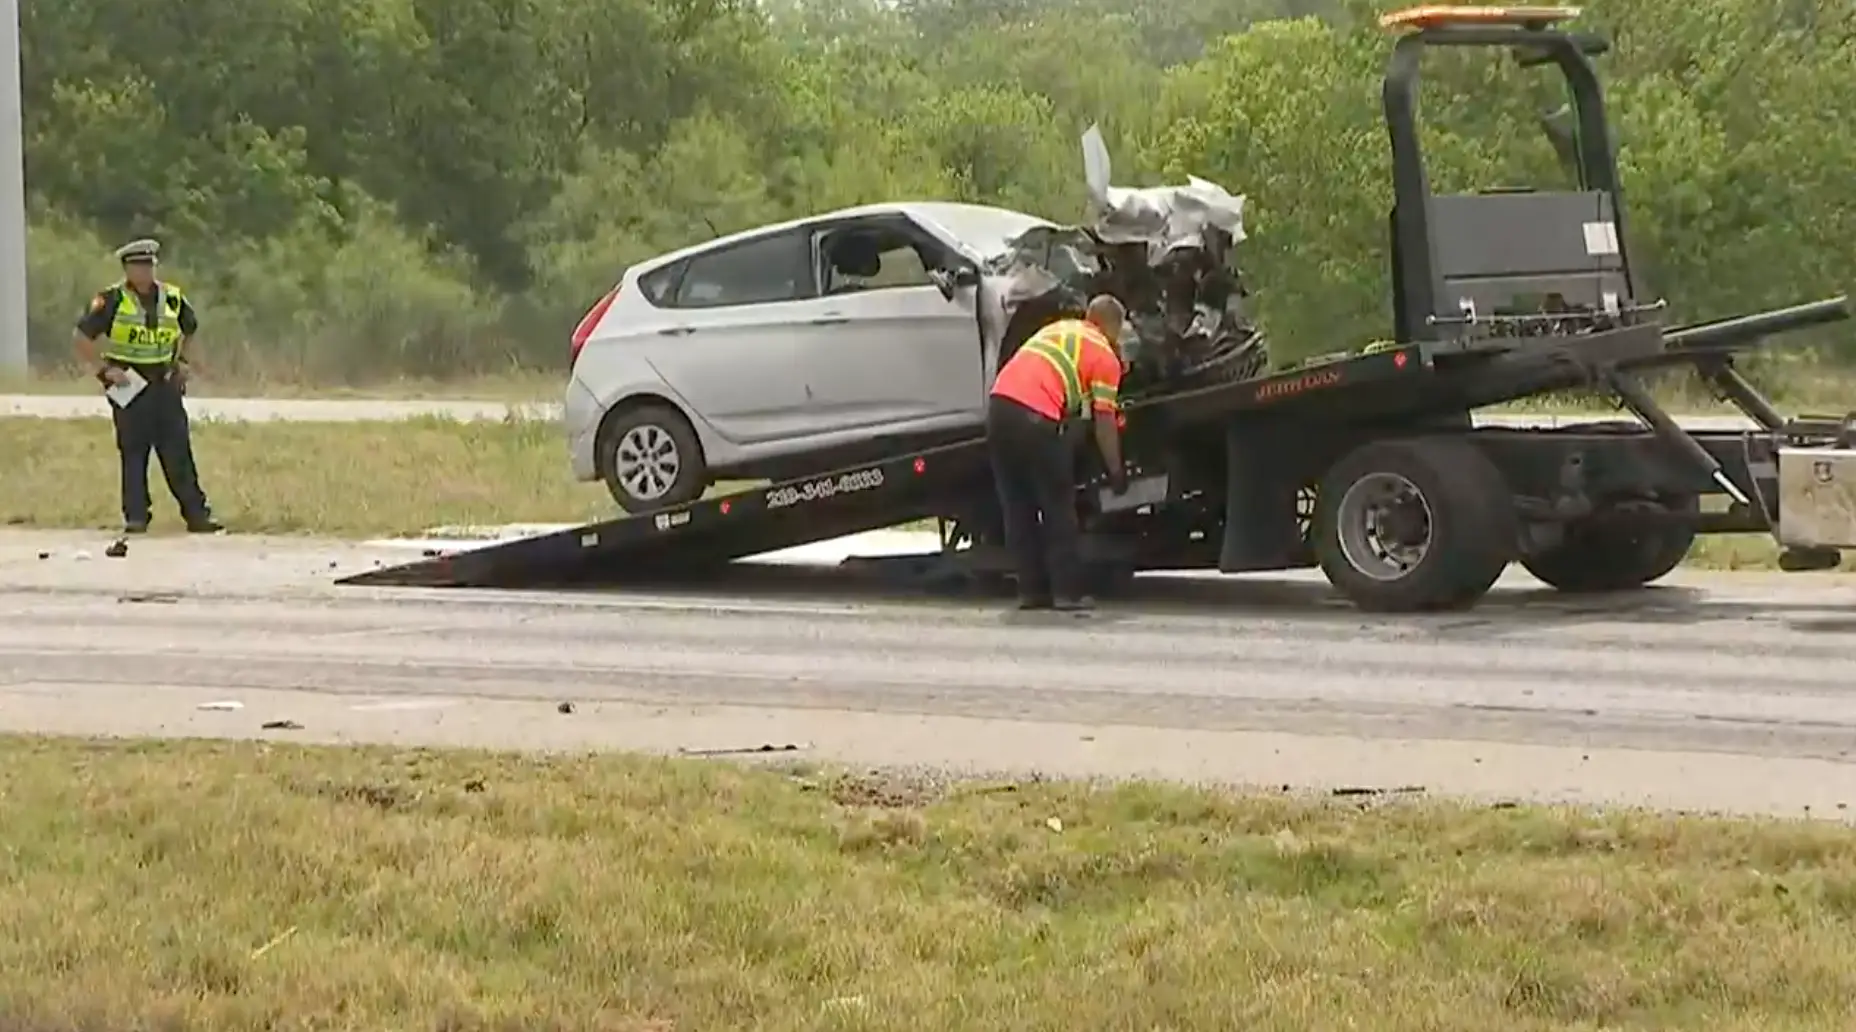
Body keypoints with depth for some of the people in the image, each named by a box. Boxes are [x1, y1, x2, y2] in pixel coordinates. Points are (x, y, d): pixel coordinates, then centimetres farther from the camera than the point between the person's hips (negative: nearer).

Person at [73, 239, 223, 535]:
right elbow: (83, 338, -5)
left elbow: (190, 329, 27)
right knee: (133, 454, 0)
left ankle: (197, 514, 3)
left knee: (179, 453, 1)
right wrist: (104, 370, -13)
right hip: (128, 385, -3)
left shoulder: (172, 298, 7)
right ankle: (135, 517, 6)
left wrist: (181, 360, 14)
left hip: (165, 385, 3)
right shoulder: (112, 300, -6)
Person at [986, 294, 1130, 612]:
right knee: (1058, 508, 5)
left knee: (1017, 508, 13)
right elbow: (1104, 421, 6)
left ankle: (1031, 590, 14)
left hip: (999, 404, 6)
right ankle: (1068, 592, 4)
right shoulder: (1105, 357, 8)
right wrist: (1116, 471, 16)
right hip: (1035, 417, -6)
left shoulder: (1057, 328, 27)